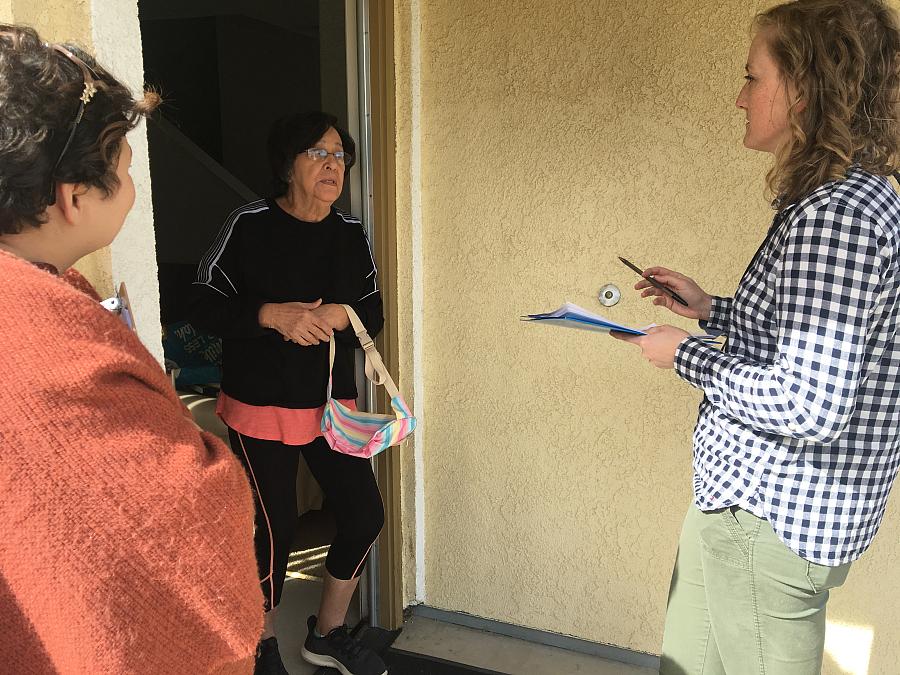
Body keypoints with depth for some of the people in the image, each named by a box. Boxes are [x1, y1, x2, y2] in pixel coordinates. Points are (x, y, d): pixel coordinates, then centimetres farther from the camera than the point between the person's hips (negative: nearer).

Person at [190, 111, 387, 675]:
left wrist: (342, 316, -17)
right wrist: (273, 315, -25)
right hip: (261, 406, -5)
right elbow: (206, 307, -10)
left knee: (365, 516, 6)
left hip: (333, 403, 5)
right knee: (278, 529, 3)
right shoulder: (249, 226, -11)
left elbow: (375, 315, 5)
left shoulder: (352, 234, 2)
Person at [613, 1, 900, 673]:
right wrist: (711, 308, 11)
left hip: (769, 518, -10)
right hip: (776, 498, 10)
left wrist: (687, 354, -15)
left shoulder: (836, 214, -23)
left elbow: (807, 406, -28)